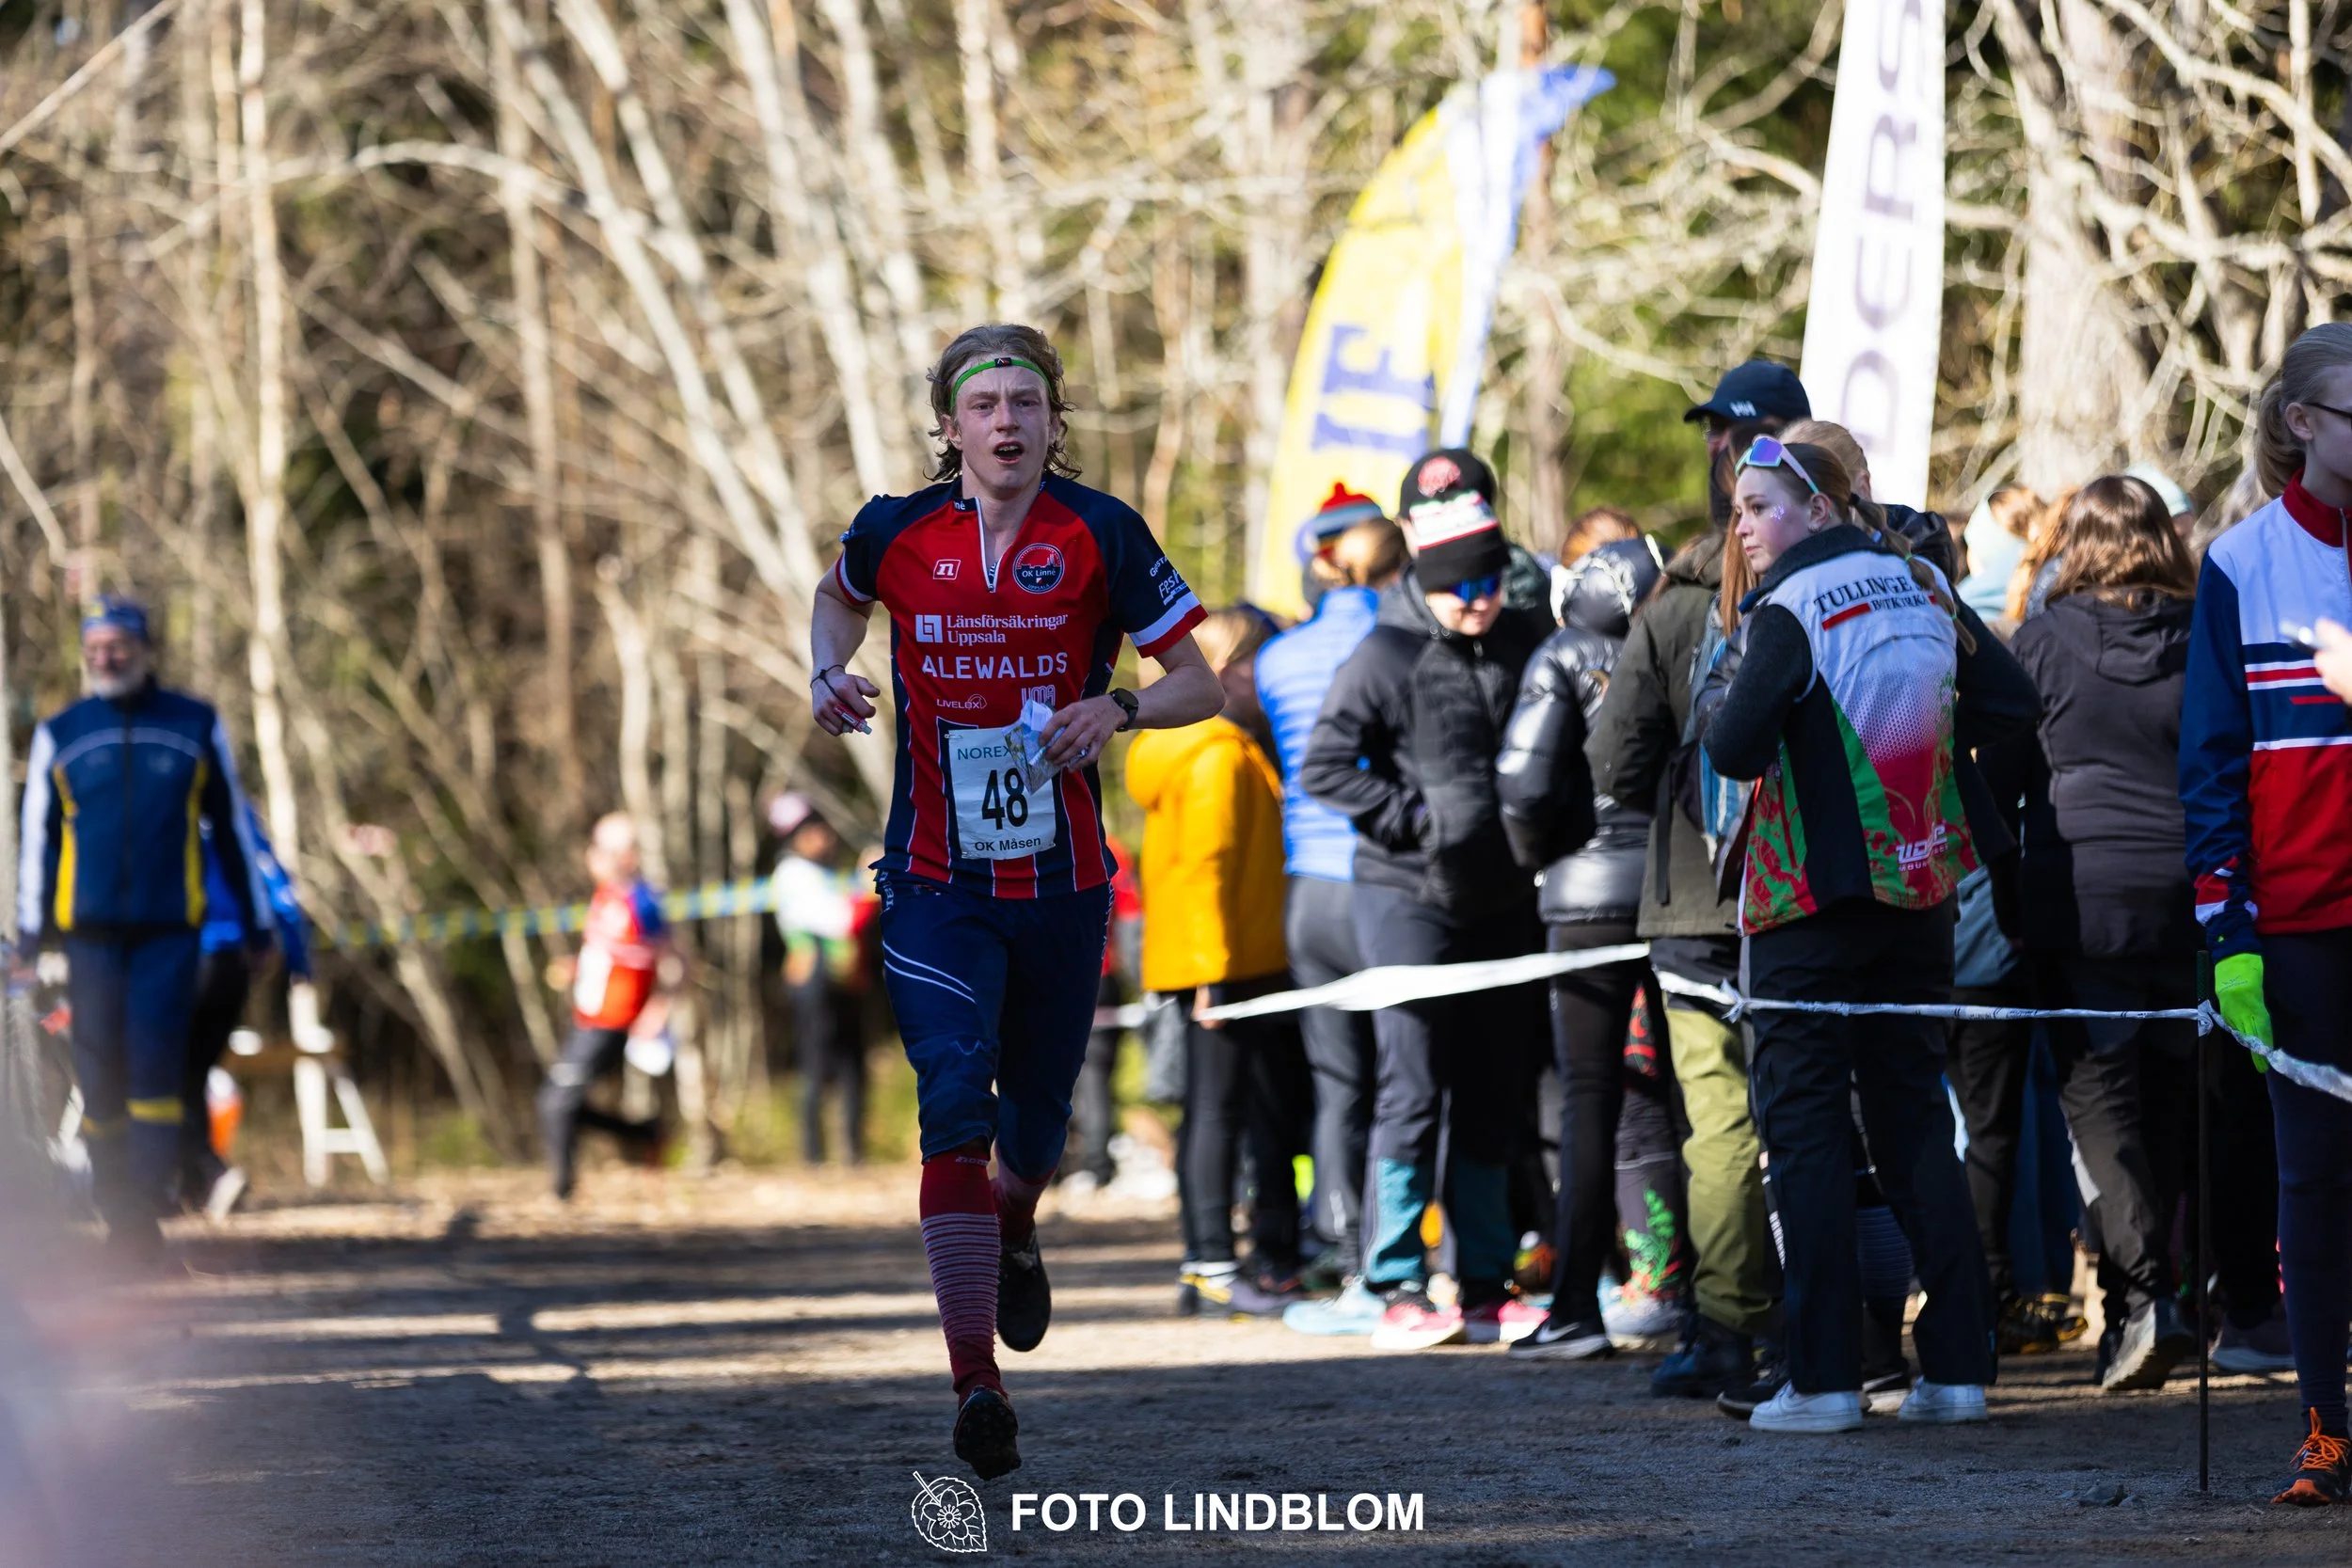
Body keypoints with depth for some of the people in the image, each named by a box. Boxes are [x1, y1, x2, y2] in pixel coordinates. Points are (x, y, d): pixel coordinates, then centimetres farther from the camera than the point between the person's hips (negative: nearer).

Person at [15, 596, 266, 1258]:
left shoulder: (195, 727, 7)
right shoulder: (59, 735, 7)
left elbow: (230, 826, 13)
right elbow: (37, 836, 11)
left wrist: (256, 921, 15)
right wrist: (31, 931, 7)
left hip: (170, 929, -1)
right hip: (91, 930, 1)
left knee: (155, 1058, -14)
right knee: (99, 1068, -1)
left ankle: (147, 1200, -15)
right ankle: (115, 1203, 10)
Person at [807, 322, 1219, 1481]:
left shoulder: (1097, 535, -6)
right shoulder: (898, 533, -1)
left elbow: (1201, 684, -3)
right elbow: (841, 595, 24)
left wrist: (1118, 710, -22)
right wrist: (827, 676, 4)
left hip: (1062, 884, 1)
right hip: (937, 885, -1)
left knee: (1036, 1119, 13)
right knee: (955, 1105, -18)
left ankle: (1014, 1236, 52)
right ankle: (976, 1386, -22)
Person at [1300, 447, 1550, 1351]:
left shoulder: (1528, 644, 5)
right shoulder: (1388, 657, -10)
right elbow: (1325, 768, -13)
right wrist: (1420, 817, -16)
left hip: (1504, 902, 5)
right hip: (1409, 896, -5)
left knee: (1491, 1098, 10)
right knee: (1413, 1091, -8)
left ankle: (1486, 1289, 17)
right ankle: (1398, 1292, -5)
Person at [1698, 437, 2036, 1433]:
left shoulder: (1790, 609, -12)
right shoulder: (1921, 588, 8)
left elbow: (1736, 748, -19)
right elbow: (2011, 701, 13)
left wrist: (1717, 690, 0)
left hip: (1813, 898, -6)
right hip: (1918, 889, 6)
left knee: (1805, 1123, -1)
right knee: (1916, 1116, 11)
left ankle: (1824, 1377, -5)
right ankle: (1958, 1365, 8)